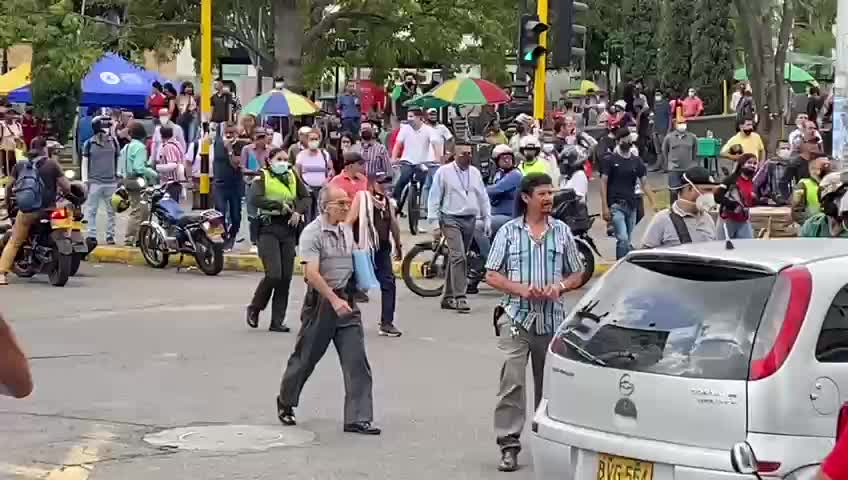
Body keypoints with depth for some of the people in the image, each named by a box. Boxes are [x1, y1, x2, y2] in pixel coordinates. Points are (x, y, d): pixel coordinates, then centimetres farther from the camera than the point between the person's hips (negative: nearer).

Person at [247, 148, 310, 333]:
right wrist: (279, 205, -19)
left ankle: (277, 321, 9)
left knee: (286, 277, 2)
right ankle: (254, 309, 11)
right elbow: (256, 198, -15)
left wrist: (298, 211, -4)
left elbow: (306, 197, 14)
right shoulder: (262, 176, 0)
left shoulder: (292, 176, 14)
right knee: (274, 274, -14)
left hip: (289, 228, 5)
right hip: (269, 228, -5)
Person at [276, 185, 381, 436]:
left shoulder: (347, 229, 8)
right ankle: (285, 402, 33)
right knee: (306, 356, 9)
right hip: (320, 302, -5)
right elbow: (312, 274, -23)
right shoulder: (312, 233, -14)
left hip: (346, 301, 6)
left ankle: (358, 419, -2)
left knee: (356, 360, -3)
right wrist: (334, 300, -28)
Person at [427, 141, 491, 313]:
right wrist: (435, 224, -7)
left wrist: (487, 219, 12)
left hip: (470, 220, 5)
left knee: (456, 258, 10)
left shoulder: (475, 172, 11)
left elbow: (483, 197, 18)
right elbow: (434, 199, -3)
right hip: (451, 220, -5)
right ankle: (459, 297, -19)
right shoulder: (444, 172, -3)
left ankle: (448, 297, 18)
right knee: (458, 257, -17)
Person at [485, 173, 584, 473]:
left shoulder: (562, 232, 8)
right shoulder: (509, 231, 2)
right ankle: (509, 445, -6)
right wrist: (521, 289, -14)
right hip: (516, 317, -2)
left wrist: (559, 286, -8)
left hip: (552, 320, 2)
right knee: (512, 382, -10)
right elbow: (492, 275, 1)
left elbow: (576, 274, 13)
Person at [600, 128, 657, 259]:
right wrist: (605, 207, -11)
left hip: (632, 205, 5)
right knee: (623, 239, -17)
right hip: (616, 205, -5)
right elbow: (603, 183, -4)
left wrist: (653, 203, -2)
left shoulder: (637, 161, 11)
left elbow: (644, 183, 9)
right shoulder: (610, 159, -1)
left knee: (628, 241, 11)